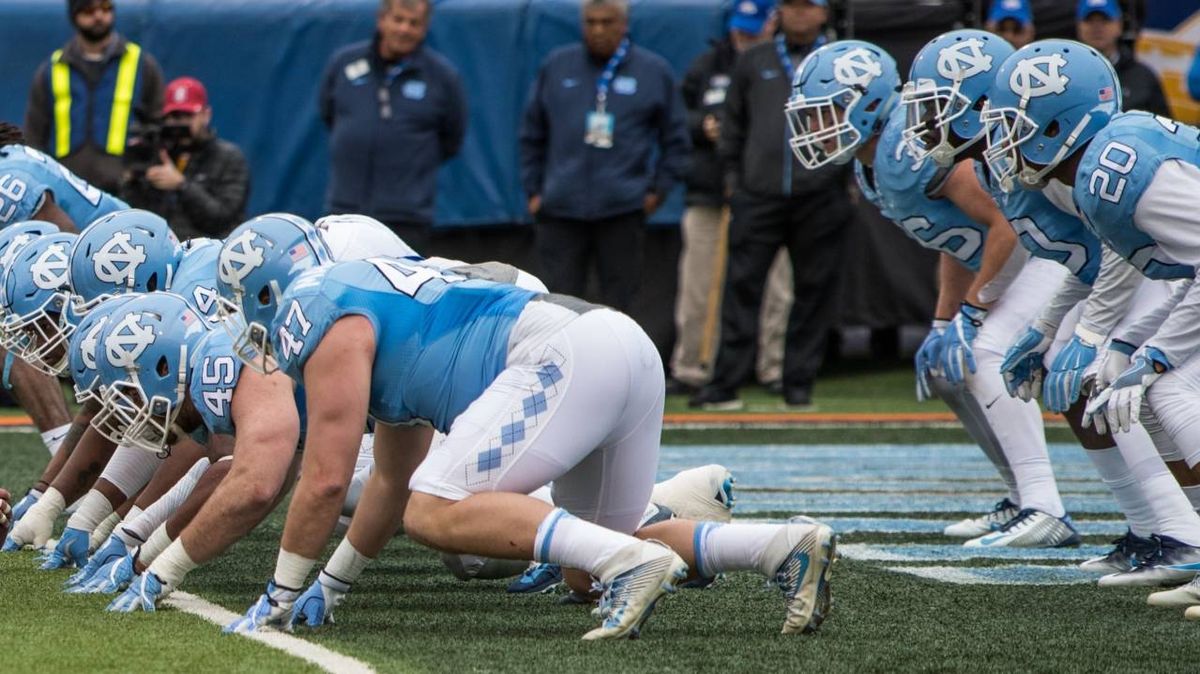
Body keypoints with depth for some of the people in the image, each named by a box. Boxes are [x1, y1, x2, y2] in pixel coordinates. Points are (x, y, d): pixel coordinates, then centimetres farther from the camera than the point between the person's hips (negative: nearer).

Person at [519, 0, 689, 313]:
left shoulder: (653, 71, 6)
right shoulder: (556, 67, 10)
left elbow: (675, 138, 12)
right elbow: (532, 134, 16)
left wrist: (659, 189, 3)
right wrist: (534, 190, 10)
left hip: (623, 208, -1)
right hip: (560, 208, 1)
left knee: (619, 304, 2)